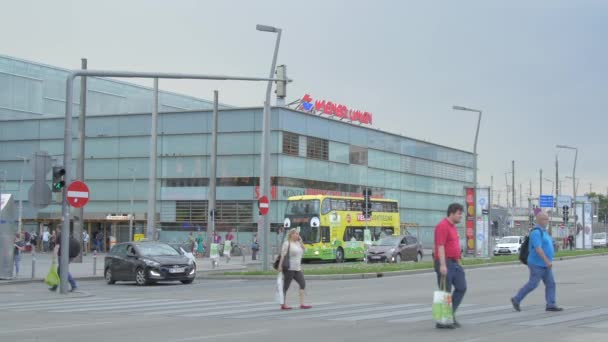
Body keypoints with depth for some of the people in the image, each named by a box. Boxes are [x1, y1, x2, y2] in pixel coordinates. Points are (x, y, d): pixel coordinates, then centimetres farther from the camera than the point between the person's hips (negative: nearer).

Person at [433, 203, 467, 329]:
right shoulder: (443, 226, -14)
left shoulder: (453, 226, 16)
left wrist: (459, 262, 24)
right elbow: (440, 247, -22)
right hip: (445, 263, -10)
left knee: (461, 287, 7)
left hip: (454, 263, 10)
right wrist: (442, 265, -28)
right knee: (445, 292, -4)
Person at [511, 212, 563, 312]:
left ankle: (551, 305, 2)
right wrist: (547, 261, -28)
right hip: (537, 264, -9)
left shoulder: (543, 231, 13)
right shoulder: (536, 232, -19)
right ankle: (516, 299, 10)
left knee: (551, 284, 2)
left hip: (544, 264, 9)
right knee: (532, 284, -3)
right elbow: (538, 249, -27)